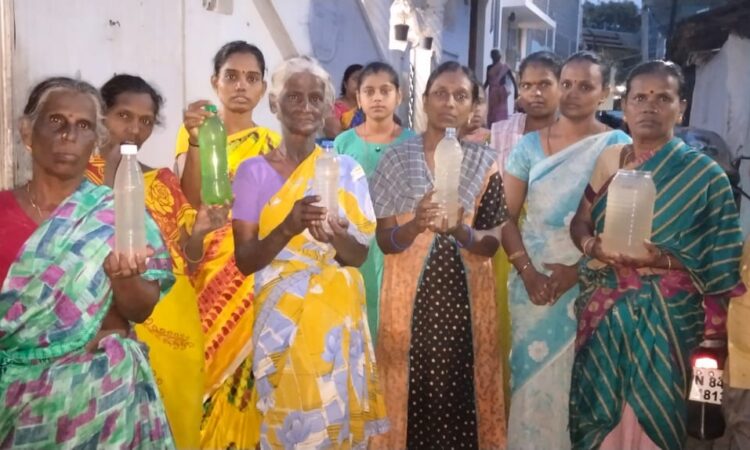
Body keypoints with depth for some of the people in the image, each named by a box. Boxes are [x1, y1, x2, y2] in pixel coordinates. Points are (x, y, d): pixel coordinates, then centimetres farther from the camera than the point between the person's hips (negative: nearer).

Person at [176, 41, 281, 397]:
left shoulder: (271, 144, 7)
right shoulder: (194, 131, 2)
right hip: (205, 266, -1)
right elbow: (191, 202, -14)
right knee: (200, 351, -1)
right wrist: (197, 141, -26)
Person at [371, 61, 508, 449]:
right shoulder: (397, 159, 0)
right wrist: (416, 225, -24)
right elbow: (385, 240, -4)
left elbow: (492, 243, -1)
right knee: (411, 390, 4)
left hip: (465, 297, 1)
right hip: (410, 294, 0)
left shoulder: (484, 163, 3)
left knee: (459, 391, 4)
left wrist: (461, 231, -21)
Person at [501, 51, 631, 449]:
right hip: (533, 280, 2)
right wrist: (527, 271, -12)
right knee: (530, 373, 10)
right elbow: (506, 215, 0)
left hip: (590, 285, -1)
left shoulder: (618, 146, -2)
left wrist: (578, 269, -15)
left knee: (576, 377, 7)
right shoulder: (530, 145, 3)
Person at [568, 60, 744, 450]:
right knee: (597, 414, 13)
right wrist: (593, 246, -12)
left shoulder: (705, 175, -7)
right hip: (602, 312, 4)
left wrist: (661, 260, -22)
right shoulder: (608, 159, 5)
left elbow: (719, 264, -6)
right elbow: (580, 223, 9)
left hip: (662, 319, -3)